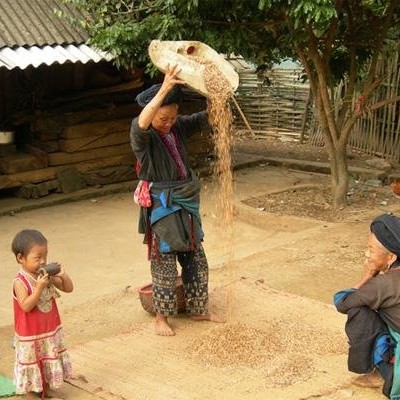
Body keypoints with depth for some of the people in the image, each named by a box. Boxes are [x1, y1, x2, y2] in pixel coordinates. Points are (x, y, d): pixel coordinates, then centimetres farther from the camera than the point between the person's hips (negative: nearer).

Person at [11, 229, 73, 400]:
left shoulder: (47, 275, -5)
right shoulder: (20, 282, -21)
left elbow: (68, 288, 1)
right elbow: (26, 306, -29)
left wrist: (63, 275, -17)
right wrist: (39, 287, -34)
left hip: (51, 330, 6)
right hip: (30, 334, -6)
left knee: (50, 361, 19)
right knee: (32, 363, 10)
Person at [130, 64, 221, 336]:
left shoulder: (180, 127, 2)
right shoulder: (142, 135, -15)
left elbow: (207, 119, -3)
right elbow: (141, 124, -38)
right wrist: (164, 89, -47)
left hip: (187, 203, 6)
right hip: (161, 208, -6)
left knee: (196, 259, 14)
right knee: (165, 262, 3)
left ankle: (198, 309, 30)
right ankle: (161, 317, 19)